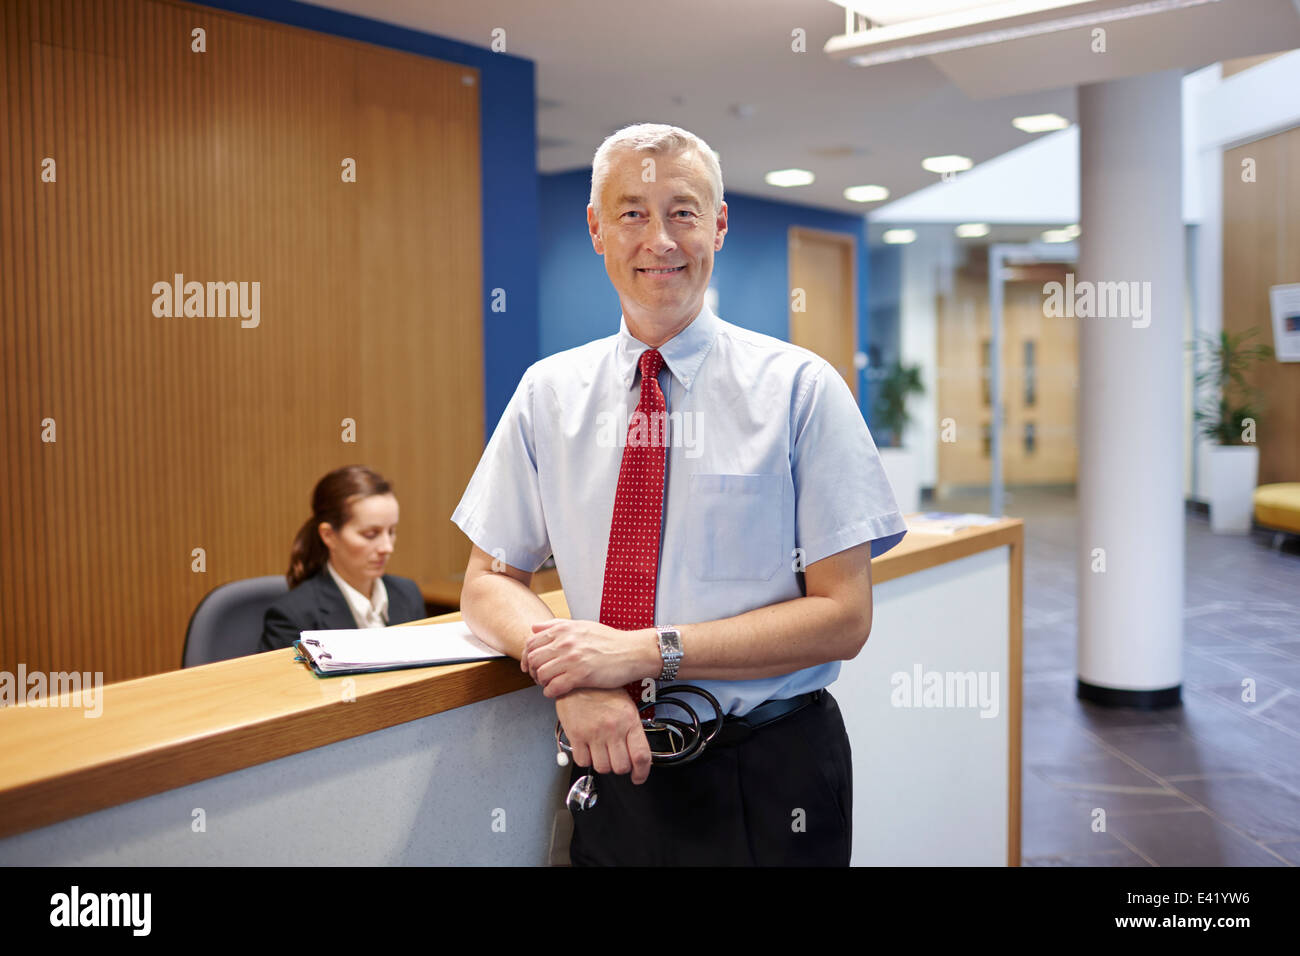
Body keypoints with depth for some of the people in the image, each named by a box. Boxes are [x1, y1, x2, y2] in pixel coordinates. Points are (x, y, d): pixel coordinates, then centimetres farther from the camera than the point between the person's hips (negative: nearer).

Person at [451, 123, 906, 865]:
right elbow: (489, 582, 4)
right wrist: (570, 672, -18)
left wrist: (648, 651, -21)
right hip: (616, 767, 3)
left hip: (767, 780, -2)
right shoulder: (548, 393, 1)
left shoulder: (801, 388, -9)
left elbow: (843, 616, -11)